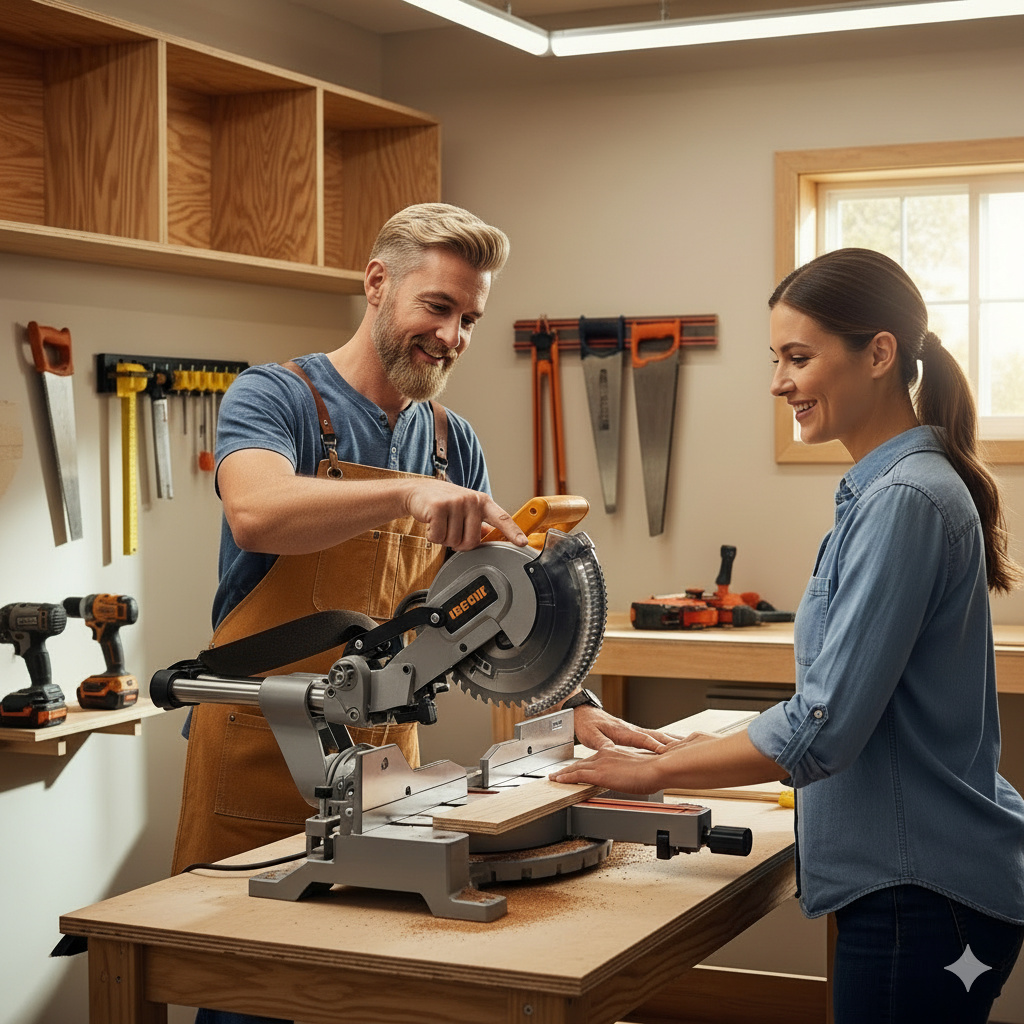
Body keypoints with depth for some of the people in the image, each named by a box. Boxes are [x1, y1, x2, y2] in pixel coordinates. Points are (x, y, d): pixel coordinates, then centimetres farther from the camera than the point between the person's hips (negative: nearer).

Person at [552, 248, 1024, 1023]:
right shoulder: (886, 489, 11)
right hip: (910, 878, 9)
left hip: (922, 897, -9)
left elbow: (825, 727, -22)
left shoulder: (905, 501, -19)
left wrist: (660, 770, -12)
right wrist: (712, 750, 13)